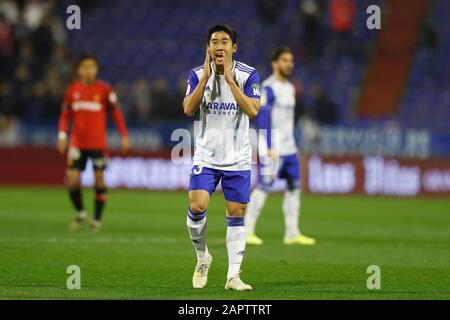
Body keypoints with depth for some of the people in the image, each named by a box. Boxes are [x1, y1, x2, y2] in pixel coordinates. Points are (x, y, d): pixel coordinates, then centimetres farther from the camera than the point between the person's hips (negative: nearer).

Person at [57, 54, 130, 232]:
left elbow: (116, 113, 0)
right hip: (77, 142, 2)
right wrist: (62, 135, -2)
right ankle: (80, 212, 16)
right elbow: (65, 115, 10)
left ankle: (97, 219, 12)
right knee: (72, 178, -8)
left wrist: (124, 136, -4)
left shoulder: (104, 90, -4)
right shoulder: (72, 90, 3)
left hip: (98, 142, -2)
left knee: (99, 179, 0)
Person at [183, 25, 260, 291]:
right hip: (206, 156, 1)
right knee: (197, 206, -15)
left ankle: (233, 276, 5)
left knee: (236, 214, 0)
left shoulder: (248, 75, -5)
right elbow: (188, 109, -13)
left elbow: (253, 111, -19)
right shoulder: (198, 75, 0)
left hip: (238, 159, 0)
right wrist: (206, 76, -19)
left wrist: (229, 79, -22)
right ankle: (203, 257, 10)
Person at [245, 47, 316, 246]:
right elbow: (263, 119, -17)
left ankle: (292, 233, 12)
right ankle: (247, 232, -4)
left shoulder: (289, 88, 16)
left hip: (289, 148, 9)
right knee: (263, 187, -9)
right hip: (272, 147, -9)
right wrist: (270, 149, -22)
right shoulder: (269, 88, -11)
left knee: (294, 187, 7)